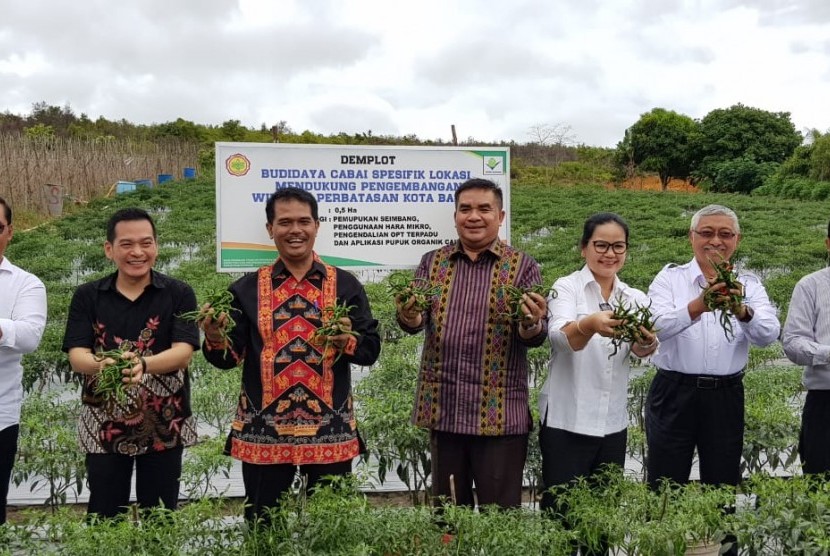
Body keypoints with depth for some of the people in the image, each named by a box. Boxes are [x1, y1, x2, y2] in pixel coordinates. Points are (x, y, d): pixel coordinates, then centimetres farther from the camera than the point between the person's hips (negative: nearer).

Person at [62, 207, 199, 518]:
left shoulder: (179, 294, -3)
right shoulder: (87, 296, 1)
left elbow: (183, 352, -14)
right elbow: (76, 356, -7)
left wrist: (142, 364, -34)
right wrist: (101, 364, -31)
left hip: (165, 426, -1)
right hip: (103, 426, 1)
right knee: (104, 518, 9)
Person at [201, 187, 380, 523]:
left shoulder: (345, 285, 3)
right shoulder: (247, 288, 4)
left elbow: (371, 350, 1)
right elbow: (231, 357, 1)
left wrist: (348, 340, -19)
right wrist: (216, 339, -19)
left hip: (330, 430, 0)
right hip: (262, 431, 0)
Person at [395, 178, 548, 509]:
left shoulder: (522, 266, 1)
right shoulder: (433, 263, 8)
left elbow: (537, 336, -4)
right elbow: (416, 322, 0)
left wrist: (532, 324, -27)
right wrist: (409, 316, -24)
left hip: (499, 414, -2)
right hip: (443, 409, 3)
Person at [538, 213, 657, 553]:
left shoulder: (635, 299, 6)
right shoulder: (567, 287, -6)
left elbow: (641, 351, -13)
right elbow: (560, 336, -27)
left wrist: (646, 343, -37)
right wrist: (591, 324, -48)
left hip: (613, 424, 4)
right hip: (566, 421, -4)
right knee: (562, 511, 2)